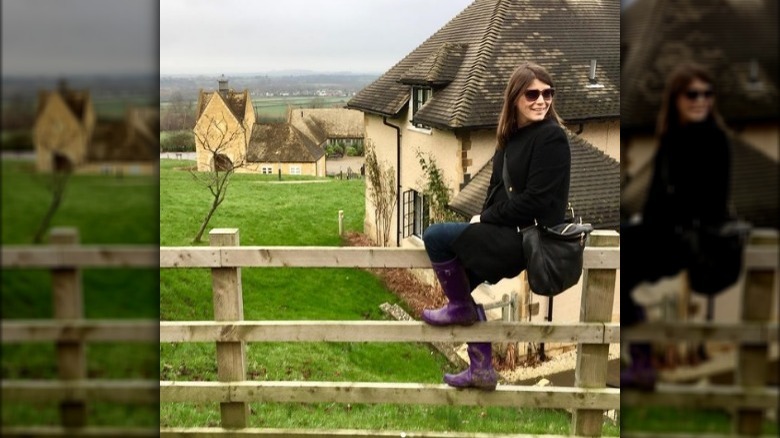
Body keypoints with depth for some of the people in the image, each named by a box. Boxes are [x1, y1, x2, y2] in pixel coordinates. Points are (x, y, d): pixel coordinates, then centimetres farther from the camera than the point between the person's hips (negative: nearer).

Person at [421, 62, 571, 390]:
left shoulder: (551, 137, -15)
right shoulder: (512, 134, 10)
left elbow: (537, 200, -20)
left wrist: (486, 219, -12)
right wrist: (483, 220, -3)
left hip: (528, 236, -9)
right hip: (506, 230, 9)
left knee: (436, 237, -14)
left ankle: (459, 307, 8)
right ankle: (481, 370, 21)